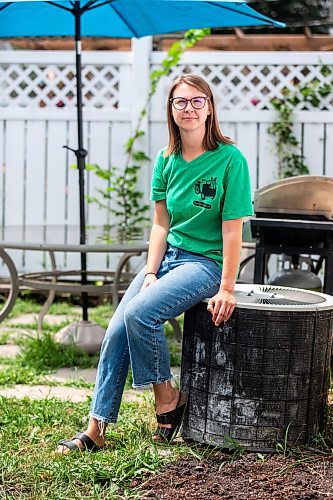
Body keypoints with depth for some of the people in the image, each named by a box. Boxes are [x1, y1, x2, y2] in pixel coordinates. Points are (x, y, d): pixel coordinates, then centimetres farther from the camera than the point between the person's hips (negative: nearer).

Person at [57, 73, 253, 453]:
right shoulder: (167, 159, 6)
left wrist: (227, 289, -15)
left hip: (205, 262, -6)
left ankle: (167, 400, -5)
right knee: (116, 331, -8)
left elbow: (232, 229, -12)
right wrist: (151, 272, -4)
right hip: (167, 255, 6)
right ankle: (95, 429, -2)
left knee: (140, 313, -27)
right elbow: (161, 223, 8)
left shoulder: (229, 159, -11)